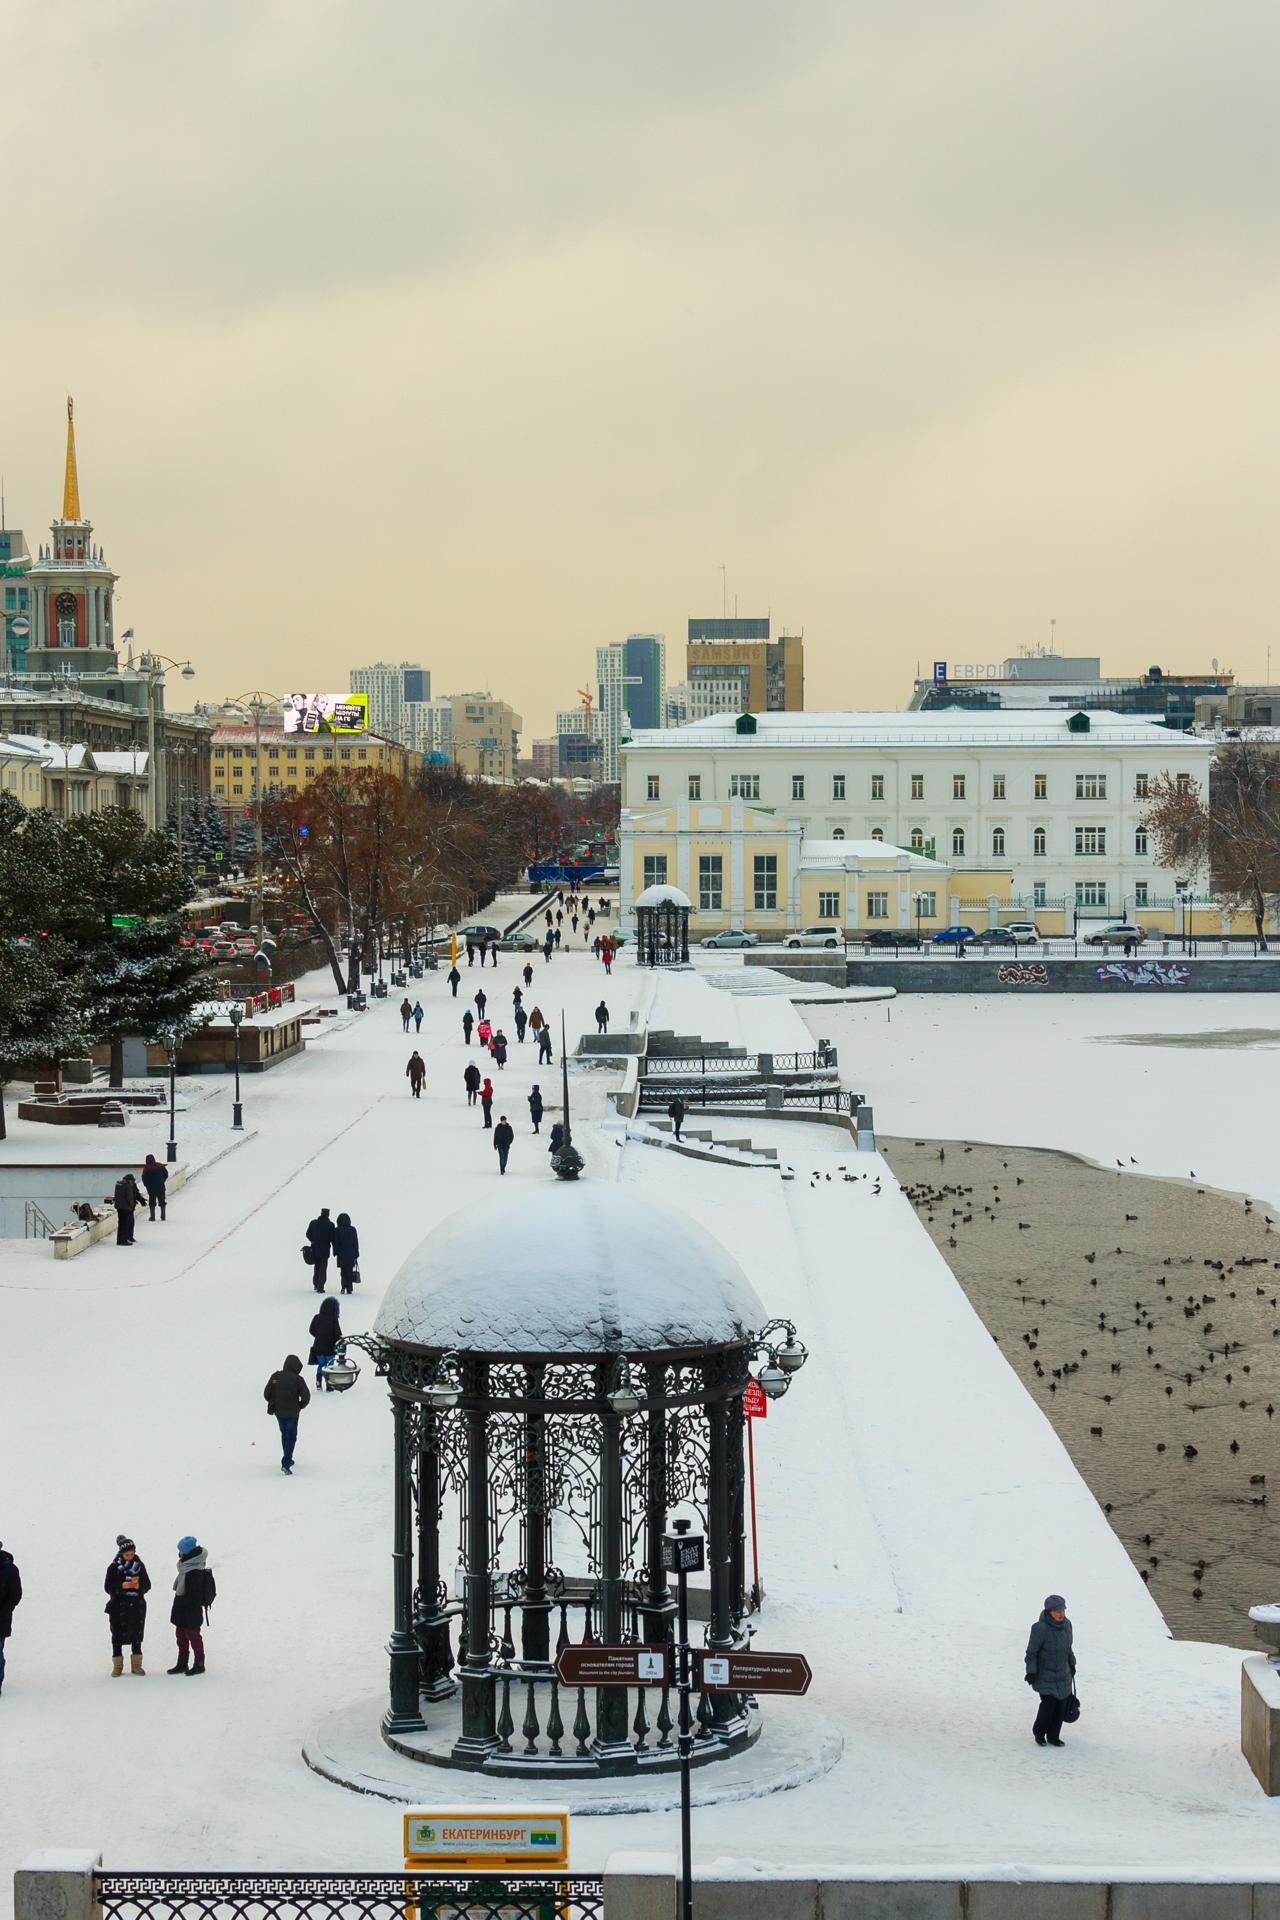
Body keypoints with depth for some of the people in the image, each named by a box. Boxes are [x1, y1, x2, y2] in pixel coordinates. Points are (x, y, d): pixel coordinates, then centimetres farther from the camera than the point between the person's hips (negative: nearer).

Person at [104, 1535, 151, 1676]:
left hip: (137, 1605, 2)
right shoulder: (114, 1567, -5)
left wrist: (139, 1586, -15)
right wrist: (122, 1586, -21)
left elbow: (147, 1584, 7)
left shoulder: (139, 1565, 3)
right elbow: (107, 1587, -6)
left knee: (137, 1634, 7)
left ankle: (136, 1665, 18)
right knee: (118, 1635, 2)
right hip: (119, 1606, -2)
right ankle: (117, 1666, 12)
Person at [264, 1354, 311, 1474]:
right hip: (292, 1413, -4)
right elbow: (306, 1397, -14)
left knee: (284, 1434, 23)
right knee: (291, 1437, 3)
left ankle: (287, 1459, 35)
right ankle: (286, 1463, -10)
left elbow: (266, 1393, 0)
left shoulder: (275, 1376, -3)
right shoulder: (298, 1379, -14)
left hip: (278, 1411, 4)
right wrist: (300, 1406, 5)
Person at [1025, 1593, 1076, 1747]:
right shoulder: (1040, 1628, -22)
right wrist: (1031, 1672, -13)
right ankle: (1039, 1732, 16)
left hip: (1063, 1674, 6)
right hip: (1045, 1675, -6)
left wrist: (1072, 1664, 22)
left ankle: (1053, 1736, 21)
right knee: (1048, 1704, -10)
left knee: (1061, 1705, 5)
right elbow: (1031, 1651, -14)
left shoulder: (1067, 1624, -1)